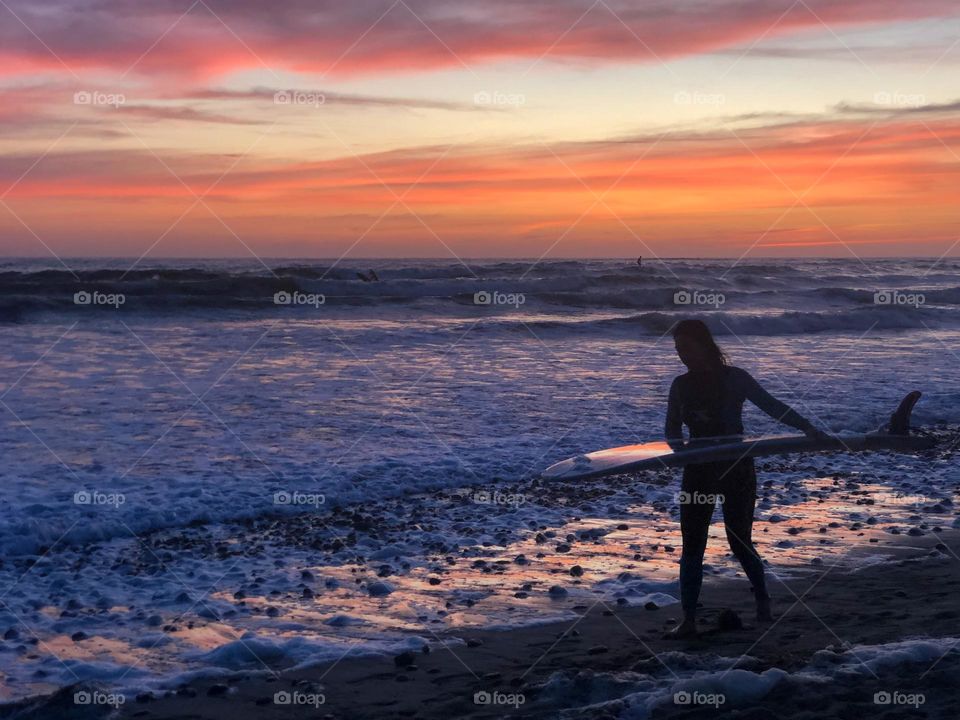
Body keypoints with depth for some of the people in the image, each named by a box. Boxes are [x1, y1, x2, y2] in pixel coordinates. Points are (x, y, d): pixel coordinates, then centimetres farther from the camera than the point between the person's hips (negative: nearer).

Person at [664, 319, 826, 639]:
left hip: (736, 469, -3)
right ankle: (688, 621, -1)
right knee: (692, 546, -2)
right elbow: (672, 430, 10)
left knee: (740, 542, 4)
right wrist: (679, 445, -12)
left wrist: (808, 427, -17)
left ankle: (763, 600, 29)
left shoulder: (734, 378, -7)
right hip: (698, 471, 4)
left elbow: (772, 406, -6)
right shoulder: (681, 385, 5)